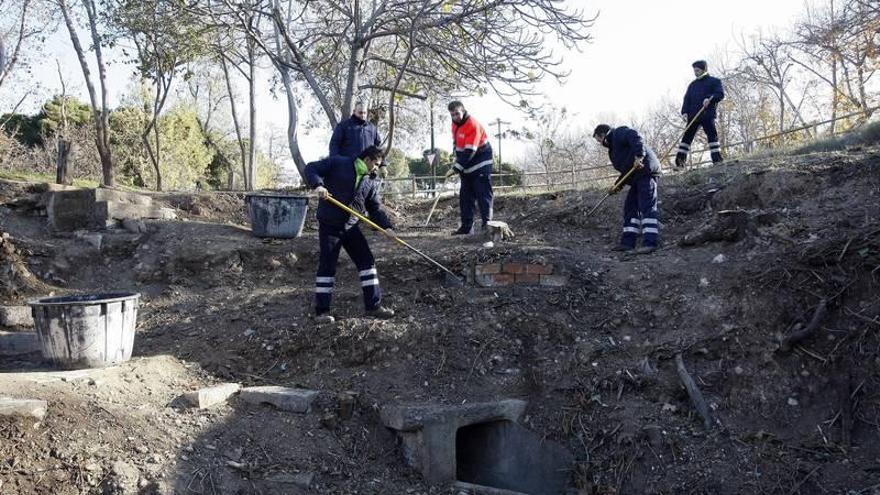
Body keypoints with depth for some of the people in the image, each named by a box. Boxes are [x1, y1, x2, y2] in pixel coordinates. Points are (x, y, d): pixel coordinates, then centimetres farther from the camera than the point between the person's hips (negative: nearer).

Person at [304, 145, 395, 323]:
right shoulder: (337, 163, -6)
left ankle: (374, 305, 13)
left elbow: (376, 208, 11)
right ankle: (321, 311, 5)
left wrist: (385, 226, -4)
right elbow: (311, 169, -7)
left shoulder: (370, 182, 9)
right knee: (327, 266, -4)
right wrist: (318, 185, -26)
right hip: (329, 225, -6)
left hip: (351, 227, 6)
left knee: (367, 261, 4)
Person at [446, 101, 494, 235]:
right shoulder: (455, 124, 5)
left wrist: (456, 168, -27)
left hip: (480, 165, -9)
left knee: (483, 195, -9)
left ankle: (486, 224, -8)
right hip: (466, 166, 9)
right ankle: (466, 226, 12)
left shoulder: (473, 125, -22)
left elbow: (469, 151, -27)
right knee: (465, 196, 8)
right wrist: (458, 164, 9)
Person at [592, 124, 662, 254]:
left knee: (647, 207, -17)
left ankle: (650, 242, -23)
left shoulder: (619, 133, 0)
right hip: (636, 176, 11)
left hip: (646, 171, -11)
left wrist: (639, 156, -32)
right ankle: (628, 242, 9)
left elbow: (635, 137, -20)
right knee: (630, 208, 9)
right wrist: (618, 185, 15)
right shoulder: (613, 149, 28)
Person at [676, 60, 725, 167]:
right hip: (693, 115, 4)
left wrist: (710, 98, -23)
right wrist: (684, 112, -1)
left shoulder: (714, 81, 9)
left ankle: (717, 158, -7)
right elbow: (687, 99, 15)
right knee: (687, 135, -2)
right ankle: (680, 159, -5)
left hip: (708, 114, -4)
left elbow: (720, 94, -4)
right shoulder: (692, 84, 22)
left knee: (712, 135, -9)